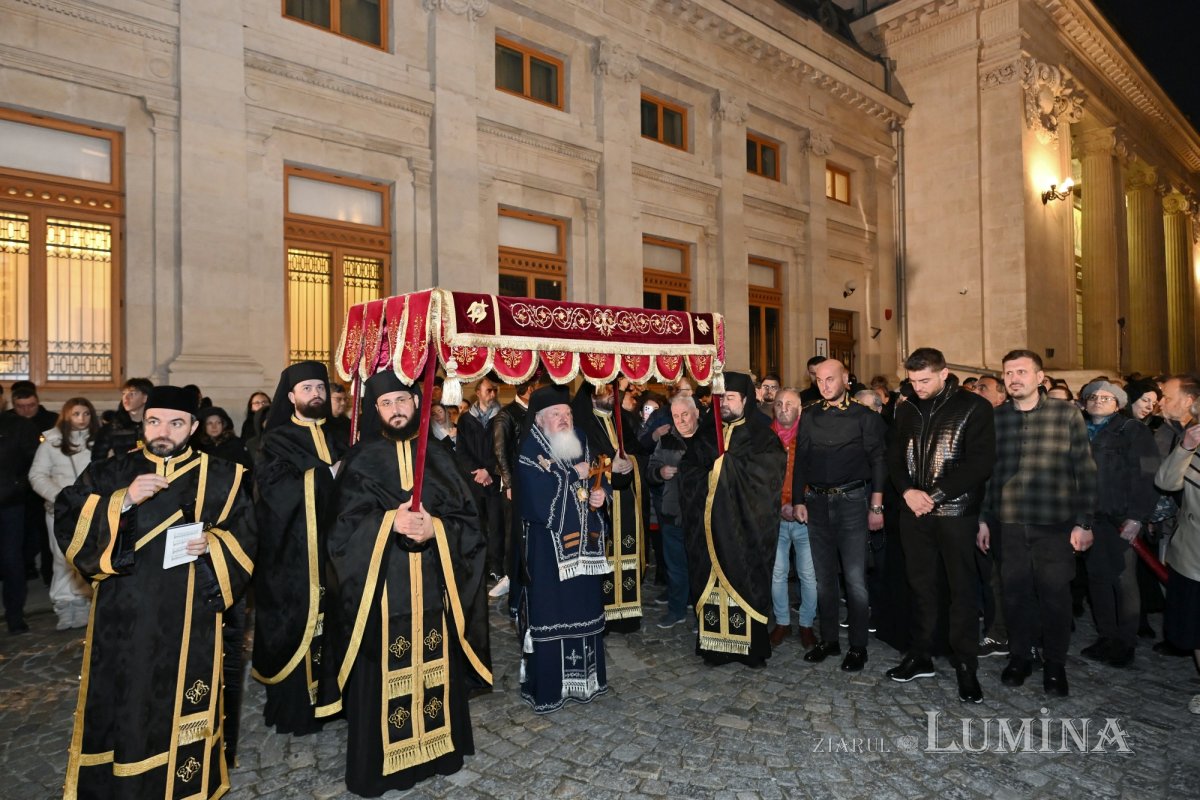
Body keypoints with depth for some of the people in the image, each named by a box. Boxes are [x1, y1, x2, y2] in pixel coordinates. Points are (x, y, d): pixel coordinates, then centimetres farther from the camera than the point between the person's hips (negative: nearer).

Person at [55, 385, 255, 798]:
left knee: (179, 712, 7)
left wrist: (213, 545, -17)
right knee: (116, 709, 9)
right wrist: (123, 501, -18)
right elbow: (67, 523, -5)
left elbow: (245, 539, 3)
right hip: (122, 620, 1)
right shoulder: (110, 472, 5)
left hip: (188, 622, -1)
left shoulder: (221, 478, 2)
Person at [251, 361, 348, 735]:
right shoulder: (278, 440, 3)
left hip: (331, 545, 3)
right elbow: (274, 487, -13)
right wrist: (325, 474, -13)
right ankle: (294, 704, 13)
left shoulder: (335, 437, 14)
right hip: (293, 550, -3)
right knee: (295, 623, 1)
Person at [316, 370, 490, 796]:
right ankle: (380, 764, 21)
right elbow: (344, 527, -6)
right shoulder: (361, 461, 1)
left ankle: (438, 749, 29)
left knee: (434, 670, 11)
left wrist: (435, 528, -18)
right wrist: (389, 522, -23)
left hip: (433, 585, 2)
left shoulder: (439, 459, 6)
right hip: (382, 588, -2)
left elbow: (469, 520, 2)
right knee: (384, 676, 3)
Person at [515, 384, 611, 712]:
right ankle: (547, 686, 16)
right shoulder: (530, 451, -13)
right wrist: (574, 476, -14)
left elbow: (599, 474, 17)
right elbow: (539, 498, -22)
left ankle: (584, 675, 30)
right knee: (549, 613, 1)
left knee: (586, 607, 14)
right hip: (549, 547, -6)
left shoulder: (580, 442, 6)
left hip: (584, 542, 6)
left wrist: (600, 491, -5)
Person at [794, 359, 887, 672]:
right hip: (817, 502, 4)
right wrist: (799, 501, 6)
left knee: (855, 578, -1)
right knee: (824, 575, 11)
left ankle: (858, 646, 12)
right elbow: (800, 461, 10)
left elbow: (878, 462, -4)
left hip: (852, 501, -4)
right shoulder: (809, 417, 9)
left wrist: (876, 506, -8)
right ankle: (828, 639, 23)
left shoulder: (864, 417, -2)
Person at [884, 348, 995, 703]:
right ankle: (920, 656, 23)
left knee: (963, 588, 3)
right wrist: (907, 491, -6)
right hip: (914, 510, 4)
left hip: (956, 511, -4)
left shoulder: (974, 407, -6)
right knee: (921, 585, 11)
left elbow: (980, 463, -12)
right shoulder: (907, 409, 9)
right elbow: (895, 455, 11)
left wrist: (936, 496, -15)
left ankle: (966, 665, 15)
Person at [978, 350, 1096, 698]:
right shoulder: (995, 418, 6)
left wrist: (1084, 522, -5)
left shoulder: (1067, 414, 0)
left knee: (1055, 595, 6)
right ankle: (1019, 656, 26)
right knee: (1015, 592, 8)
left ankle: (1055, 664, 24)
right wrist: (984, 518, 9)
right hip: (1009, 524, 2)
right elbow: (986, 471, 10)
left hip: (1056, 525, -2)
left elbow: (1085, 470, -1)